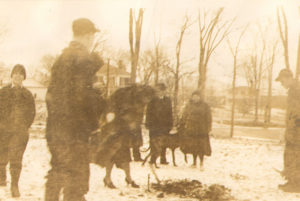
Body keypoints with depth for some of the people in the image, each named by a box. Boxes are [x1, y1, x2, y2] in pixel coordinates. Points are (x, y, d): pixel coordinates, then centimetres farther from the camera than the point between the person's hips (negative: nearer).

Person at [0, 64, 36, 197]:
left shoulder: (27, 94, 7)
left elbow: (31, 113, 9)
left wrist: (24, 127, 1)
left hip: (20, 132, -1)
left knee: (16, 159, -7)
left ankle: (14, 185, 0)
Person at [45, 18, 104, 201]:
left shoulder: (61, 58, 16)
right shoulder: (88, 59, -10)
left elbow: (51, 94, 17)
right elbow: (86, 95, -18)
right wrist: (95, 123, -8)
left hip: (54, 128, 8)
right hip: (74, 131, -8)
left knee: (57, 175, 18)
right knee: (76, 180, -2)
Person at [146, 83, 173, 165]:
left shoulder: (167, 100, 12)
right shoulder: (153, 100, 1)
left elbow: (170, 113, 15)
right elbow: (149, 113, 0)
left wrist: (170, 124, 8)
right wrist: (148, 124, -6)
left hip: (165, 125, 3)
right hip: (154, 126, -3)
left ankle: (163, 159, 12)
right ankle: (153, 160, 1)